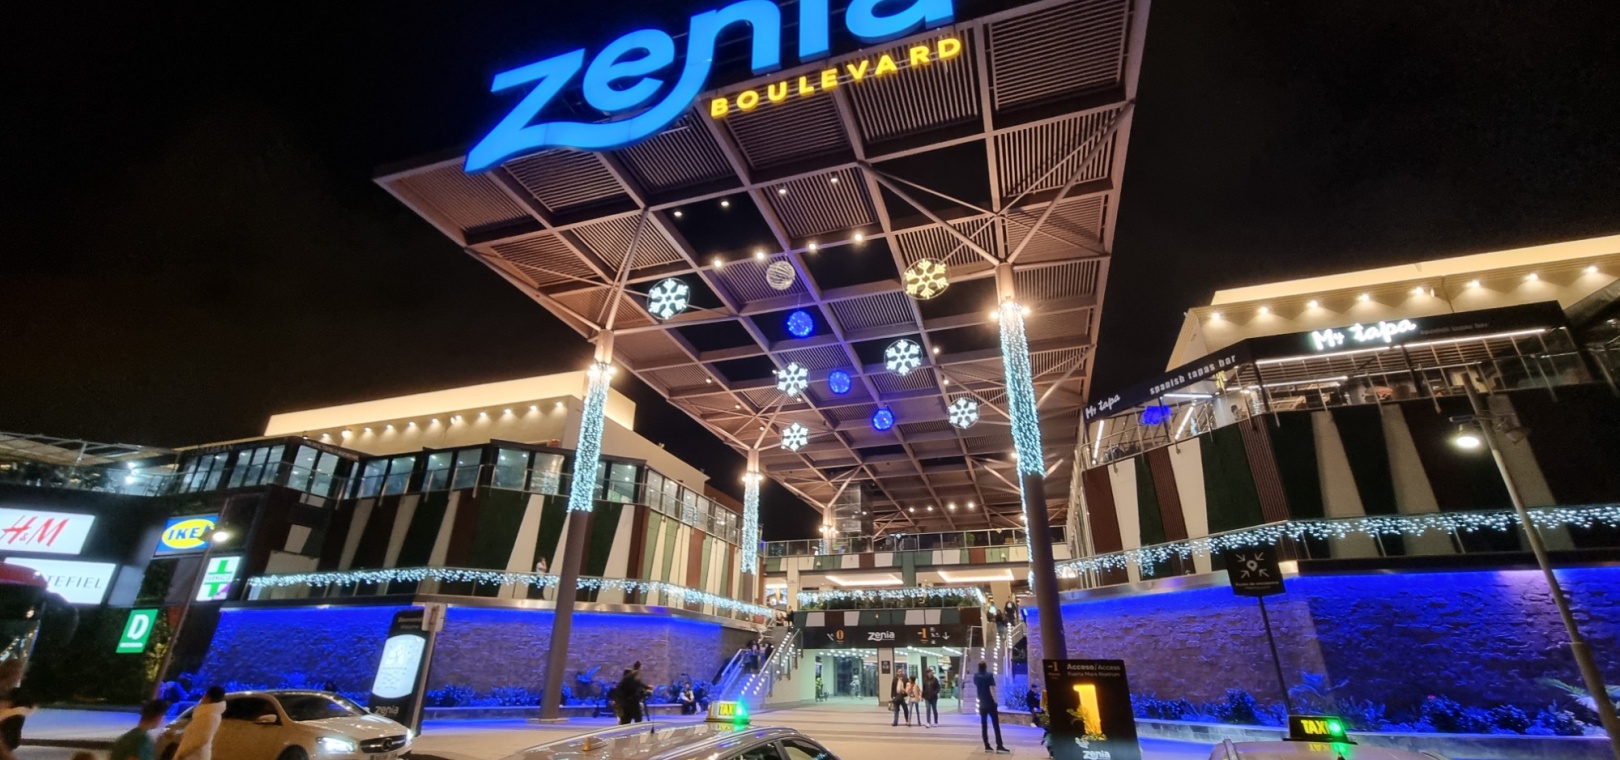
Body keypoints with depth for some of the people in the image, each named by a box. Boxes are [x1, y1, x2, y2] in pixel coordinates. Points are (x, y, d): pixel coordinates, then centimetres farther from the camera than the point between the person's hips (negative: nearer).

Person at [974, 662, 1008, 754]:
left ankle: (987, 746, 5)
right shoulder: (989, 675, -8)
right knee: (996, 725, -1)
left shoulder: (976, 676, 7)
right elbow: (992, 689, -17)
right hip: (991, 704, -4)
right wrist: (995, 701, -13)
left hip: (982, 704, 4)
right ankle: (999, 746, -7)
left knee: (984, 726, 7)